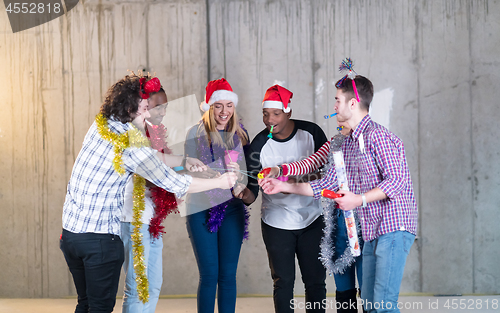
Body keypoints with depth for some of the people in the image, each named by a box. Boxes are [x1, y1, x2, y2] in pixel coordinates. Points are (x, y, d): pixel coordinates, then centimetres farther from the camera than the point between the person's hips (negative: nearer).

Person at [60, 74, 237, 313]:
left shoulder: (100, 126, 5)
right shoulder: (131, 146, -18)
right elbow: (174, 184, -12)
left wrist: (183, 161, 17)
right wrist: (219, 182, 0)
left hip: (70, 231, 7)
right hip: (100, 239, -7)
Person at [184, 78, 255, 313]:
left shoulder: (239, 133, 9)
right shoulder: (196, 133, -1)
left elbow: (246, 168, 15)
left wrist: (248, 192, -6)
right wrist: (223, 173, -21)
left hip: (232, 208, 3)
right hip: (202, 208, -3)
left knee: (228, 274, 4)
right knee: (209, 274, -4)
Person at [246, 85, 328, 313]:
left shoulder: (311, 132, -6)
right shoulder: (259, 145, -10)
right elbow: (252, 189, -12)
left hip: (312, 219, 1)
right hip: (277, 223, -1)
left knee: (315, 281, 6)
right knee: (283, 281, 1)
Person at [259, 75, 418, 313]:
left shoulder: (377, 135, -12)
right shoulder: (347, 144, 17)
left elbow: (396, 180, -19)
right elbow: (328, 184, 20)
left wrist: (359, 200, -24)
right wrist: (284, 186, 19)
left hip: (394, 227, -9)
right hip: (372, 231, 9)